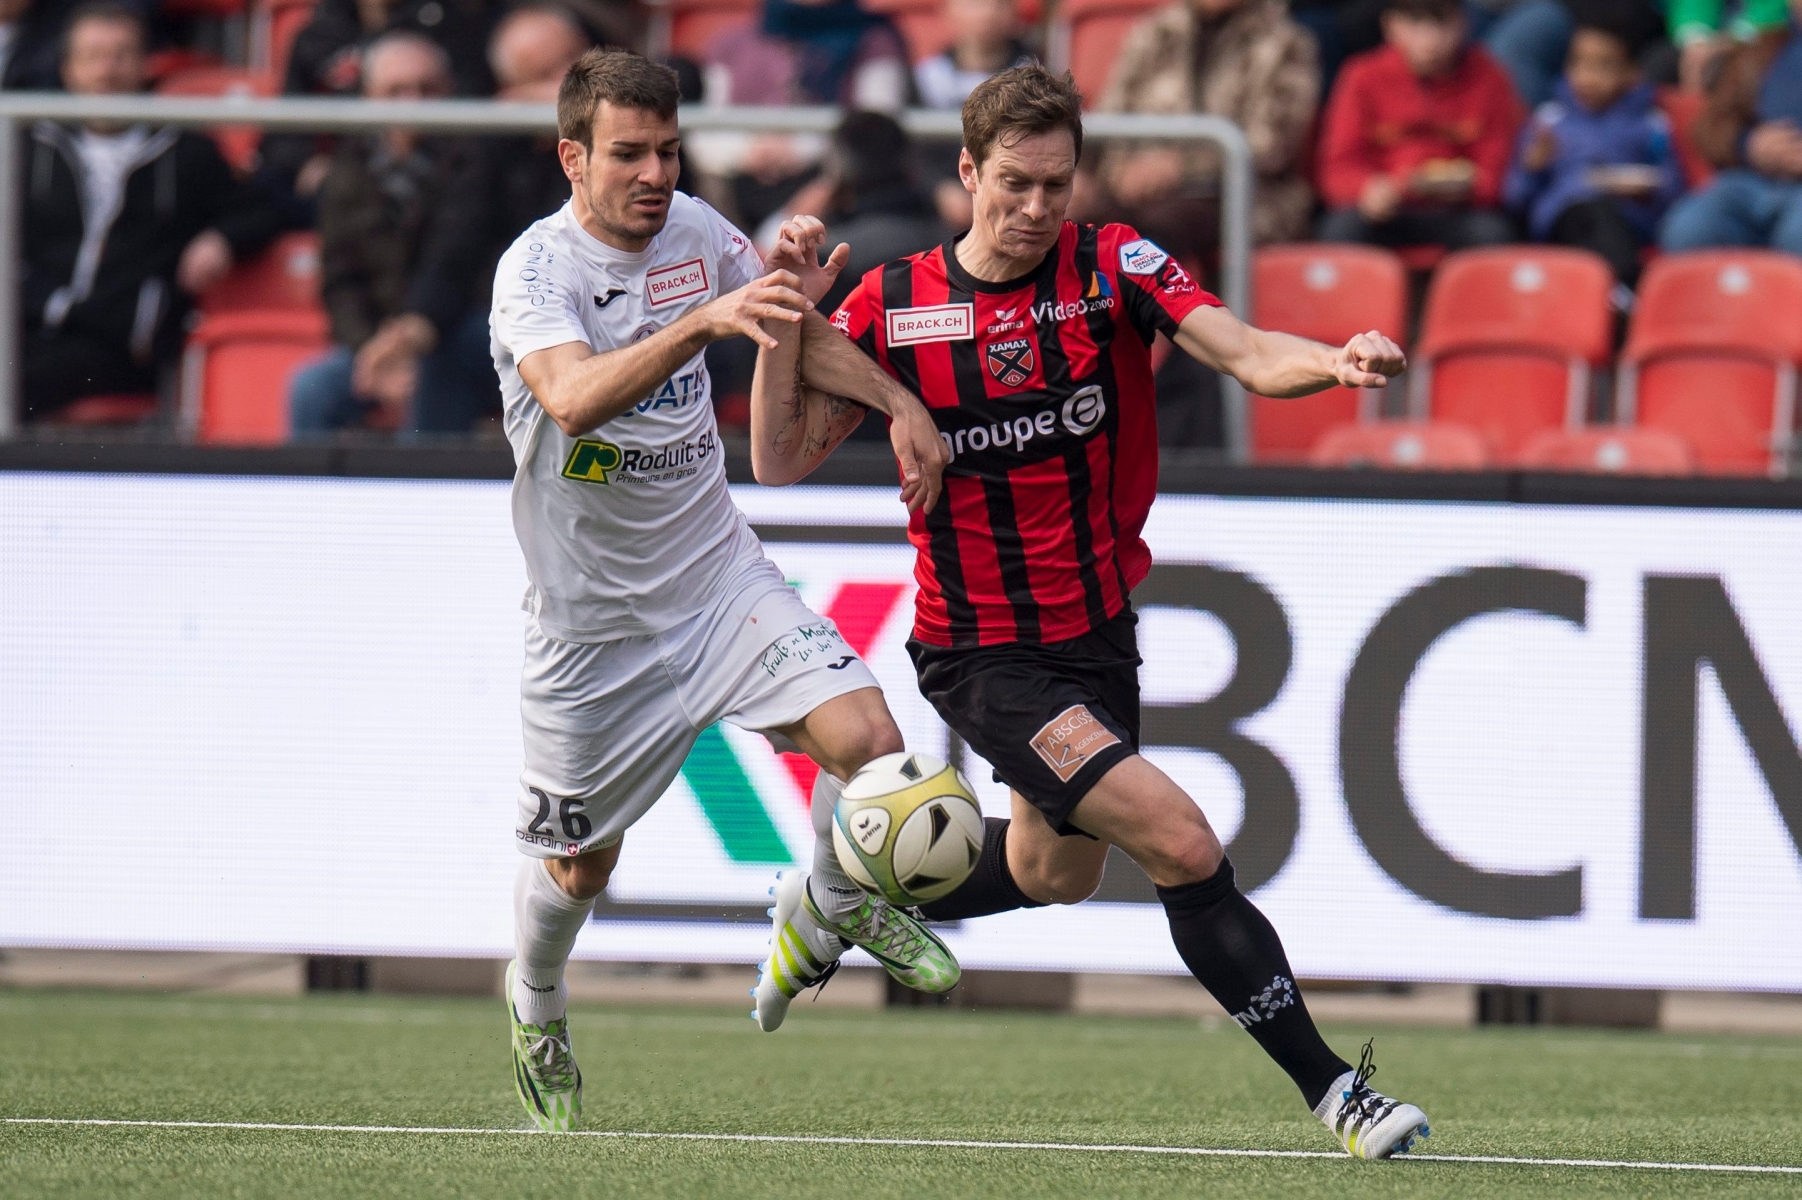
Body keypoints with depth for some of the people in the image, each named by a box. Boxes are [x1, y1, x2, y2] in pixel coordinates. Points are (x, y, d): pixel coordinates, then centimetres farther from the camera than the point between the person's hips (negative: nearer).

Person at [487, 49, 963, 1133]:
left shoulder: (697, 231, -2)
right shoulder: (536, 269, -20)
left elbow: (797, 328, 17)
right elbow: (574, 396, -40)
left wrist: (901, 404, 5)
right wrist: (704, 318, -52)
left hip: (720, 578, 4)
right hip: (591, 623, -4)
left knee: (868, 739, -18)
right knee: (577, 869, 9)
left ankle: (834, 909, 14)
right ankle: (536, 1003, 44)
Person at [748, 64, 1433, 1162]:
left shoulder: (1115, 267, -7)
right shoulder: (893, 306, -8)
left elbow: (1246, 354, -22)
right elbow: (782, 460, -7)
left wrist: (1335, 362, -43)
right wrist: (785, 314, -19)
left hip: (1099, 631, 5)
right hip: (982, 652, -4)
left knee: (1057, 873, 22)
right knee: (1183, 845, -18)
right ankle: (1331, 1088, -9)